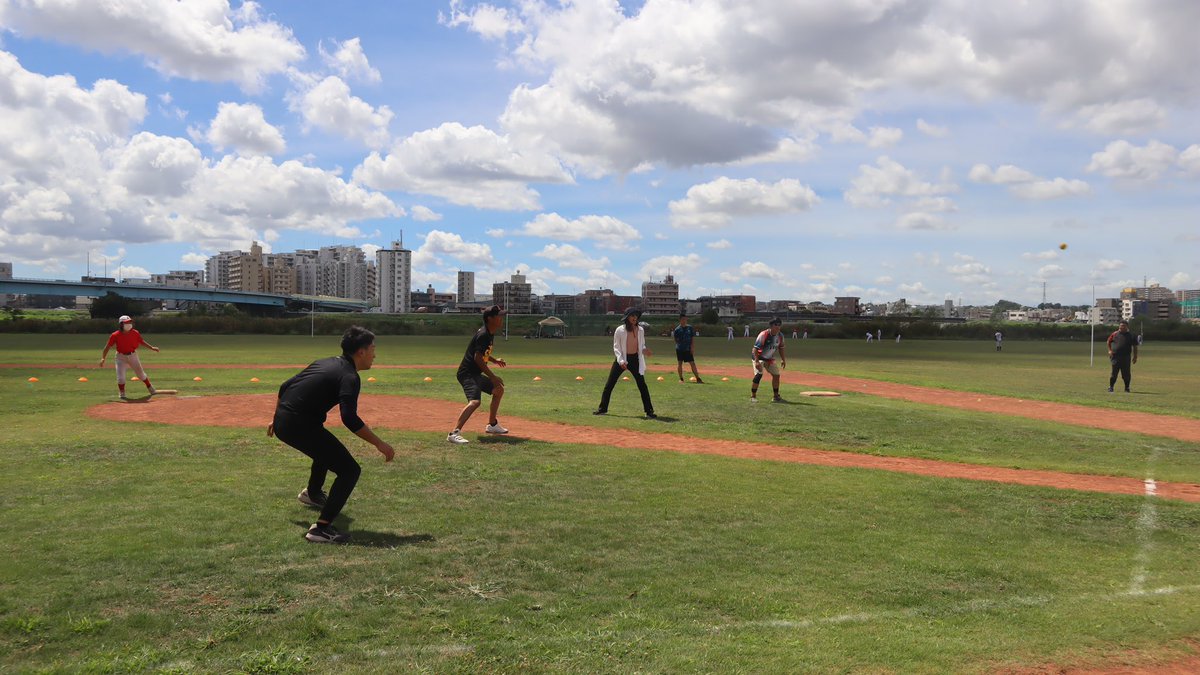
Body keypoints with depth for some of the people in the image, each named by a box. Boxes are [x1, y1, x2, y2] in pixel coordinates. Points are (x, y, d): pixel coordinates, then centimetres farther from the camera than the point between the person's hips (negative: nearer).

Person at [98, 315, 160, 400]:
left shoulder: (135, 333, -8)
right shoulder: (115, 335, -15)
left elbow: (141, 341, 8)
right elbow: (108, 346, -11)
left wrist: (151, 347, 3)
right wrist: (103, 358, -19)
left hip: (133, 355, 2)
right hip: (121, 357, -2)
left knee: (141, 373, 12)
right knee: (120, 377, -8)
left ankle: (151, 389, 25)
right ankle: (122, 394, 10)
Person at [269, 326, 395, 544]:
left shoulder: (326, 363, 16)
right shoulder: (349, 376, -11)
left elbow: (284, 387, 22)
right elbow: (349, 418, -24)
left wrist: (277, 419, 34)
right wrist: (379, 444, -21)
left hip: (282, 422, 10)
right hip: (299, 426, -10)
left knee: (327, 446, 37)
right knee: (350, 470, -9)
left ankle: (312, 493, 60)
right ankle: (321, 528, -16)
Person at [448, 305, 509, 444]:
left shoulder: (490, 334, 11)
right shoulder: (483, 335, -20)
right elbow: (478, 358, -24)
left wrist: (494, 360, 18)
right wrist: (492, 376, -22)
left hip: (476, 374, 11)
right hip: (467, 374, -11)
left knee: (499, 389, 23)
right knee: (475, 401, -30)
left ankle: (492, 425, 32)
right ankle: (454, 433, -37)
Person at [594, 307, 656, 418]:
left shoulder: (640, 330, 1)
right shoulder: (620, 330, -8)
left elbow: (642, 345, 12)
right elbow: (616, 347, -6)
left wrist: (644, 350, -12)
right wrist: (621, 360, -19)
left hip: (635, 359, 2)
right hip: (622, 359, -2)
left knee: (642, 385, -1)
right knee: (609, 384, 2)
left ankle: (649, 411, 5)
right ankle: (602, 409, 15)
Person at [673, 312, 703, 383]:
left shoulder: (690, 328, 4)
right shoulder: (677, 329, -2)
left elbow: (693, 338, 3)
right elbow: (676, 340, 5)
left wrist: (692, 347, -3)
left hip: (688, 349, 1)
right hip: (679, 349, -1)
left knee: (692, 363, -2)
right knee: (679, 363, 4)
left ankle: (698, 378, -2)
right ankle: (681, 378, 14)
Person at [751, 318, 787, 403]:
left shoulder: (780, 336, -5)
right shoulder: (763, 335, -26)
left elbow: (780, 348, 12)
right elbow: (755, 348, -27)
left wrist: (783, 359, 7)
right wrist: (757, 362, -34)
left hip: (770, 359, 7)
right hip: (759, 357, -7)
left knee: (776, 375, 6)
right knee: (759, 374, -23)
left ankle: (776, 396, 21)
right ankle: (753, 396, -15)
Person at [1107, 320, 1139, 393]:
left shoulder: (1131, 336, 5)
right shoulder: (1115, 334, 5)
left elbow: (1134, 347, 8)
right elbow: (1109, 342, 19)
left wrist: (1135, 357, 3)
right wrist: (1109, 350, 7)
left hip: (1126, 357, 0)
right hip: (1115, 357, 0)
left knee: (1126, 374, 2)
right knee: (1114, 372, 1)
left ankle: (1127, 388, 15)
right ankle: (1110, 387, 11)